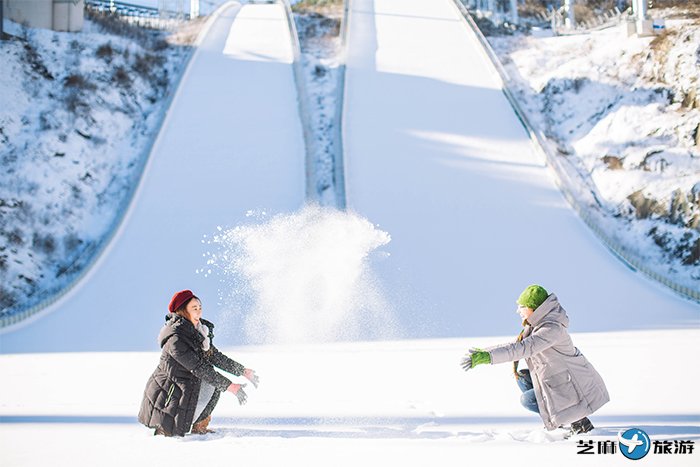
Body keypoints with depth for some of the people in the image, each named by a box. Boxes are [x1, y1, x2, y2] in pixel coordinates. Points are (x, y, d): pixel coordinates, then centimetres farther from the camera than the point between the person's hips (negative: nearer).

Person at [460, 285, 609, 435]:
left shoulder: (552, 329, -27)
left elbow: (525, 348, -39)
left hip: (578, 387, -10)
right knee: (522, 378, 8)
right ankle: (556, 420, 15)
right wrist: (484, 352, -1)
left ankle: (579, 422, -1)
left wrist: (488, 356, -45)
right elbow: (518, 344, 9)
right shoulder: (539, 324, 5)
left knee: (527, 400, -4)